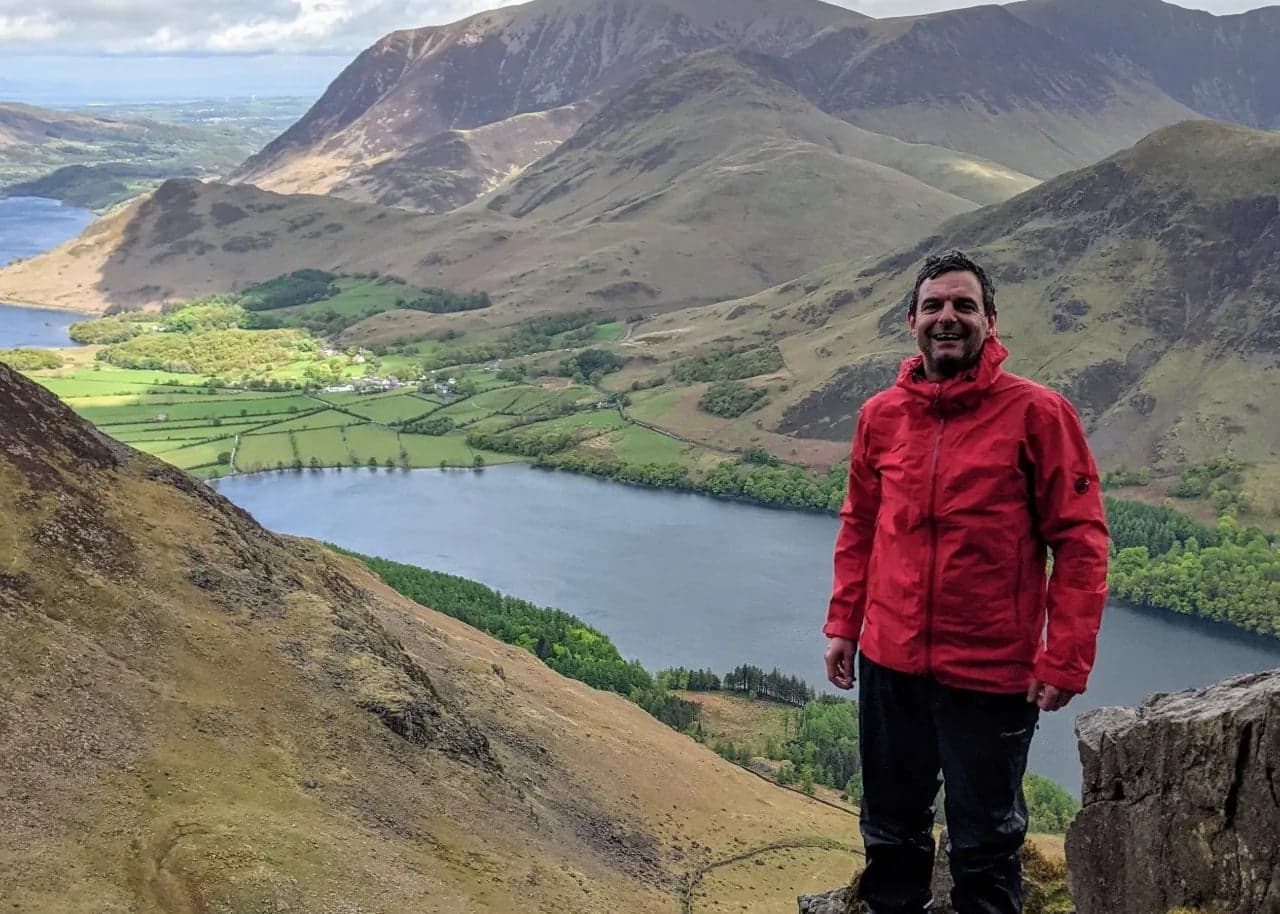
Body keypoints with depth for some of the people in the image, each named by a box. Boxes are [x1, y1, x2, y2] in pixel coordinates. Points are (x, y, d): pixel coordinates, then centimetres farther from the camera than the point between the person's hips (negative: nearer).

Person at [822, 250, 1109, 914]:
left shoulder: (1036, 413, -10)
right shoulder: (881, 415, 3)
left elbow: (1080, 541, -10)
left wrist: (1064, 661, -13)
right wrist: (842, 624, 9)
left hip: (992, 674, -4)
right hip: (889, 663, 4)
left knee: (984, 842, 12)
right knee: (890, 832, 20)